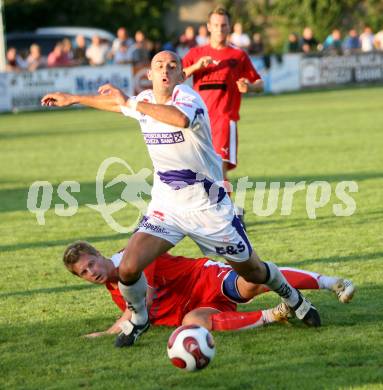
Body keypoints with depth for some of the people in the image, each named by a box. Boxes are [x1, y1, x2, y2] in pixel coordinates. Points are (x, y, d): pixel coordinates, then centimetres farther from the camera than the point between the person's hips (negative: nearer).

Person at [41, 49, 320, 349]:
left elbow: (181, 119, -45)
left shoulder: (187, 96, -19)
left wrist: (132, 103, -41)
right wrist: (72, 99, 34)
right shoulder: (145, 101, 1)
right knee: (128, 269, -16)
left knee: (251, 270, 11)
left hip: (209, 207, -4)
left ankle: (293, 298, 43)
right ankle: (138, 319, 14)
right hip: (166, 207, 4)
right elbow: (114, 102, 25)